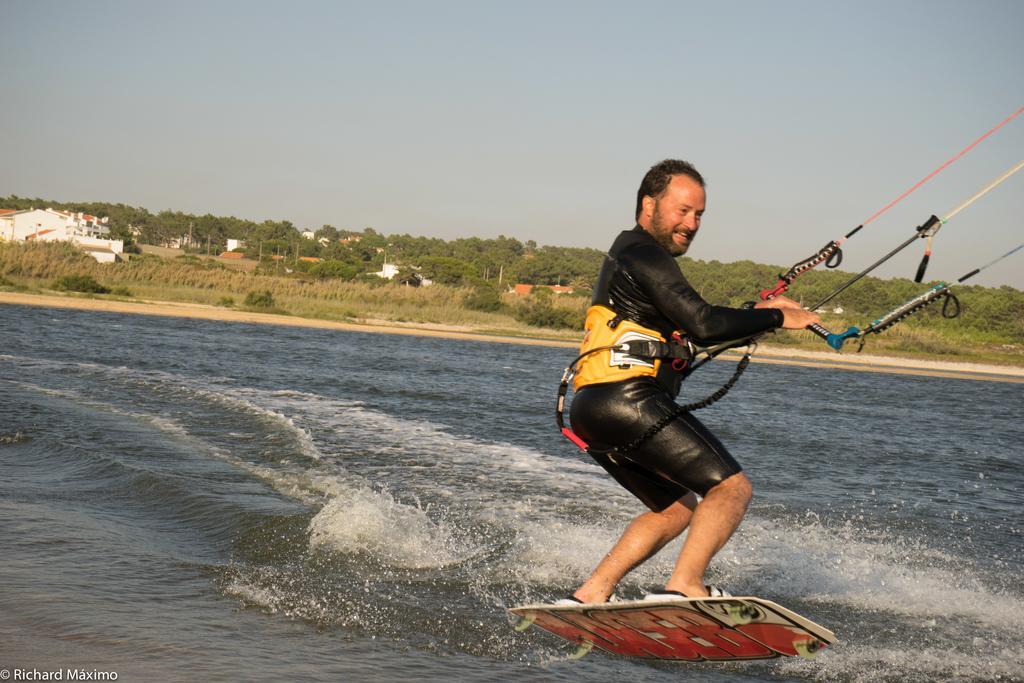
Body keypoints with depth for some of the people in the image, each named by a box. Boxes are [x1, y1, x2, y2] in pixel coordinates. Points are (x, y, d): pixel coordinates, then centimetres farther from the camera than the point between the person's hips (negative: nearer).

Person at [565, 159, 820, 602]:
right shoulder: (643, 254, -5)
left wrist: (757, 314, 19)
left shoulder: (629, 255, 27)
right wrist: (776, 318, -7)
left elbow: (691, 329, 28)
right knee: (731, 487, -11)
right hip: (630, 400, -10)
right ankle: (684, 587, -25)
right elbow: (703, 326, -17)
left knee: (676, 509, 21)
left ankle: (590, 596, 12)